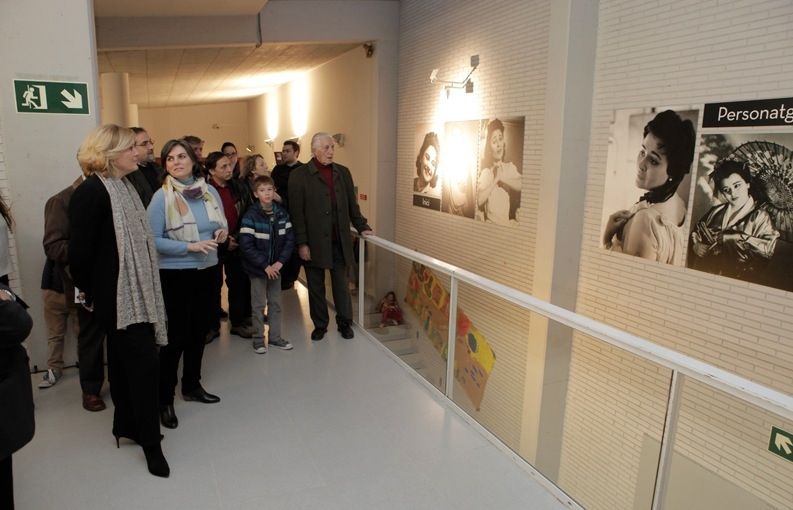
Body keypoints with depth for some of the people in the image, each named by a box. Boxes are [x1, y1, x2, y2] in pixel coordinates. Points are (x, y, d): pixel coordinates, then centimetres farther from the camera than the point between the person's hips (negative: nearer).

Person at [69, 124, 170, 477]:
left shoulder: (124, 186, 10)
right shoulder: (91, 191, -17)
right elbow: (80, 249, -17)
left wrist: (144, 287, 14)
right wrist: (88, 292, -5)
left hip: (134, 290, 9)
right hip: (116, 294, -9)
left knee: (125, 359, 18)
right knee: (142, 360, -6)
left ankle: (126, 425, 33)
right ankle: (150, 440, 7)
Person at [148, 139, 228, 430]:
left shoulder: (210, 191, 3)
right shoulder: (161, 197, -11)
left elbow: (221, 225, 16)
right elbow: (153, 240, -15)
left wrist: (222, 233, -7)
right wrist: (190, 246, -23)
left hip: (207, 271, 6)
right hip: (175, 274, -5)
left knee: (200, 330, 16)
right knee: (176, 336, -1)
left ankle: (192, 386, 33)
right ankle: (165, 399, 14)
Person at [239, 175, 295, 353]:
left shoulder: (282, 213, -3)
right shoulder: (251, 215, -14)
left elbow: (290, 239, -1)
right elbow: (246, 245, -17)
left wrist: (280, 262, -12)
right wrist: (265, 266, -18)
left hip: (276, 266, 4)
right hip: (257, 268, -4)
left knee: (275, 303, 13)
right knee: (259, 305, 6)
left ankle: (275, 336, 26)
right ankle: (258, 339, 20)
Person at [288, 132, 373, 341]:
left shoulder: (343, 172, 8)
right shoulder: (299, 175, -5)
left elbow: (352, 204, 14)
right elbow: (296, 213, -8)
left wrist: (361, 226, 7)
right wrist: (301, 243, -11)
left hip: (340, 241, 3)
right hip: (315, 242, -3)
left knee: (341, 283, 12)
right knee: (316, 286, 10)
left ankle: (345, 322, 26)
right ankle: (320, 325, 26)